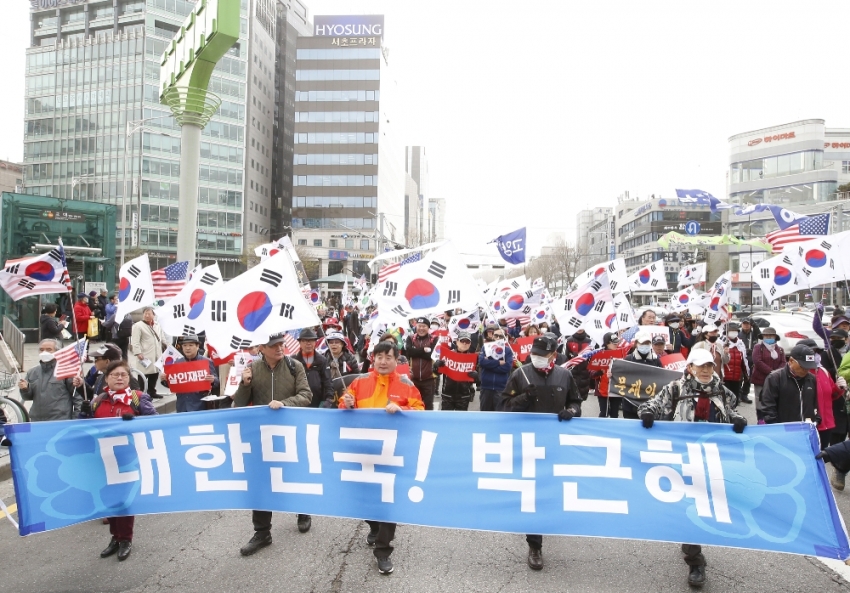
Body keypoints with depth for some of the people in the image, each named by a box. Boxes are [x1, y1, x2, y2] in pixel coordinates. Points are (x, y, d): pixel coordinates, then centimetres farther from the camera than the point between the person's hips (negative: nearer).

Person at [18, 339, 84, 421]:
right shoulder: (32, 372, 12)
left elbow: (77, 396, -7)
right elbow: (28, 397, 20)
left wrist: (77, 419, -11)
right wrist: (25, 389, -3)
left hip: (61, 422, -6)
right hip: (36, 421, 6)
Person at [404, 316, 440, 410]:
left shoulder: (434, 339, -1)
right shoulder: (410, 338, 5)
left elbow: (431, 354, -15)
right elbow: (408, 351, -12)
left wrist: (416, 351, -12)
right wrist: (424, 350, -15)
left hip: (428, 378, -2)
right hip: (414, 378, 2)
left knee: (428, 405, 6)